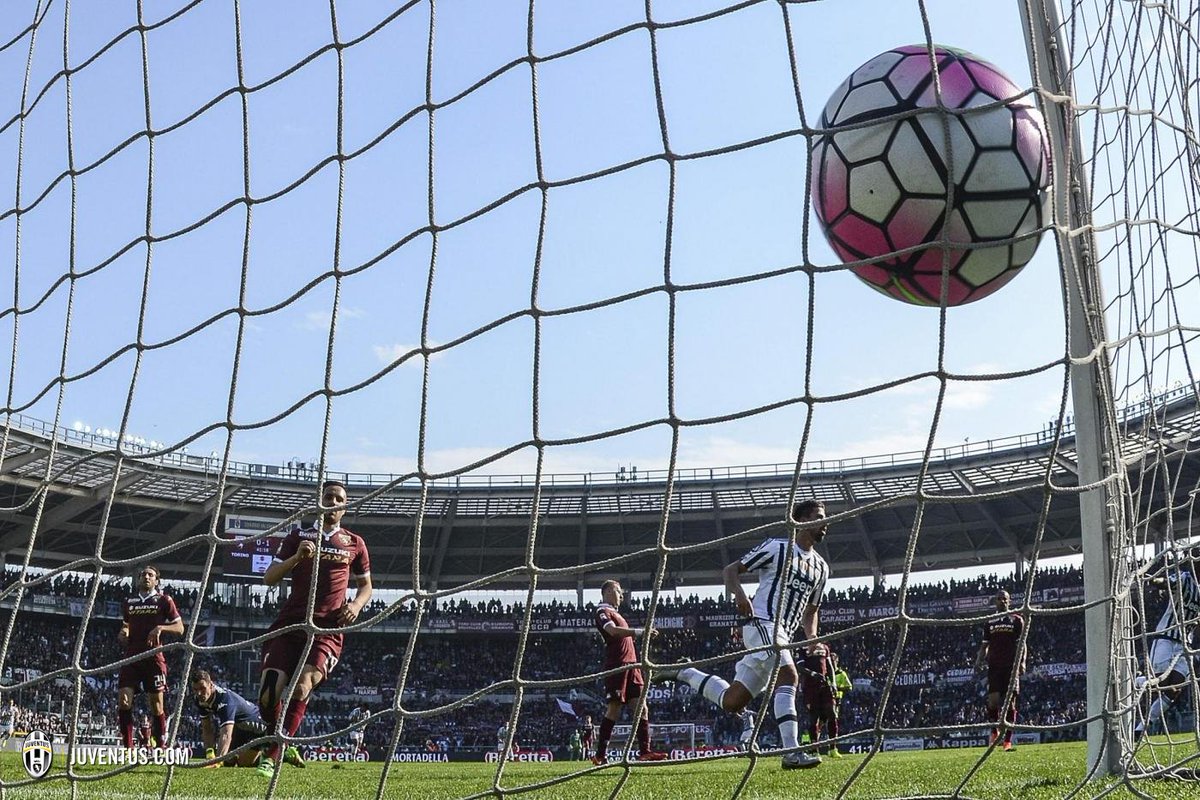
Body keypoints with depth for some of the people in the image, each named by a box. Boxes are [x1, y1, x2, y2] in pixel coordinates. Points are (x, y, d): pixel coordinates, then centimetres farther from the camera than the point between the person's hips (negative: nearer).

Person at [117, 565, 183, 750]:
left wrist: (161, 627, -15)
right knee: (123, 701, -9)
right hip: (131, 656, 3)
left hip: (153, 658, -3)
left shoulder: (164, 601, 4)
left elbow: (179, 628, 2)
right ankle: (128, 747, -4)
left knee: (156, 703, -1)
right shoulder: (129, 602, 16)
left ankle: (161, 747, 6)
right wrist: (123, 633, 5)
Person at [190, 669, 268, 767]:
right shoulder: (199, 699, -14)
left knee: (243, 762, -13)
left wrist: (217, 761, -63)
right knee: (228, 761, 1)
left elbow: (226, 735, -51)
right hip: (237, 726, 8)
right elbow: (207, 728, -5)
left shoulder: (225, 699, -39)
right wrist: (209, 753, -19)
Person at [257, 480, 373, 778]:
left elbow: (365, 586, 22)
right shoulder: (298, 537, 12)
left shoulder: (354, 543, 15)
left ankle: (272, 756, -19)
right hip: (290, 623, 1)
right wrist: (297, 557, -13)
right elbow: (269, 578, 4)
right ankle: (283, 745, 19)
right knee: (269, 695, -10)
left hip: (328, 629, -1)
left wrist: (356, 605, 0)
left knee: (302, 686, -26)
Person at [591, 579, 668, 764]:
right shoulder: (603, 611, -3)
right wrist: (640, 632, -26)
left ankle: (644, 751, -4)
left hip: (631, 665, 9)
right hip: (617, 666, -9)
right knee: (614, 710, -9)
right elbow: (613, 631, -22)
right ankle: (600, 754, -4)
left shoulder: (615, 613, 27)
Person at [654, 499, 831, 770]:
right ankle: (792, 752, -33)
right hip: (762, 623, -8)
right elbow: (731, 570, 1)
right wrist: (739, 593, -21)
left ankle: (684, 673, 28)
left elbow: (811, 610, 28)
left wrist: (811, 637, 8)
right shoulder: (777, 547, -1)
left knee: (731, 702, 6)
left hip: (783, 634, 8)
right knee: (788, 675, -30)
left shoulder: (821, 568, 19)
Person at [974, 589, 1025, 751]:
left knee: (1010, 702, -4)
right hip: (994, 666, 2)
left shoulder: (1017, 620, 8)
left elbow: (1021, 644, 4)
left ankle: (1008, 741, -2)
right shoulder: (989, 622, 15)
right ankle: (994, 731, 10)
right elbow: (985, 645, 16)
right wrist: (979, 660, -1)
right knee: (993, 699, -12)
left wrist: (1022, 662, -9)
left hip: (1011, 666, -2)